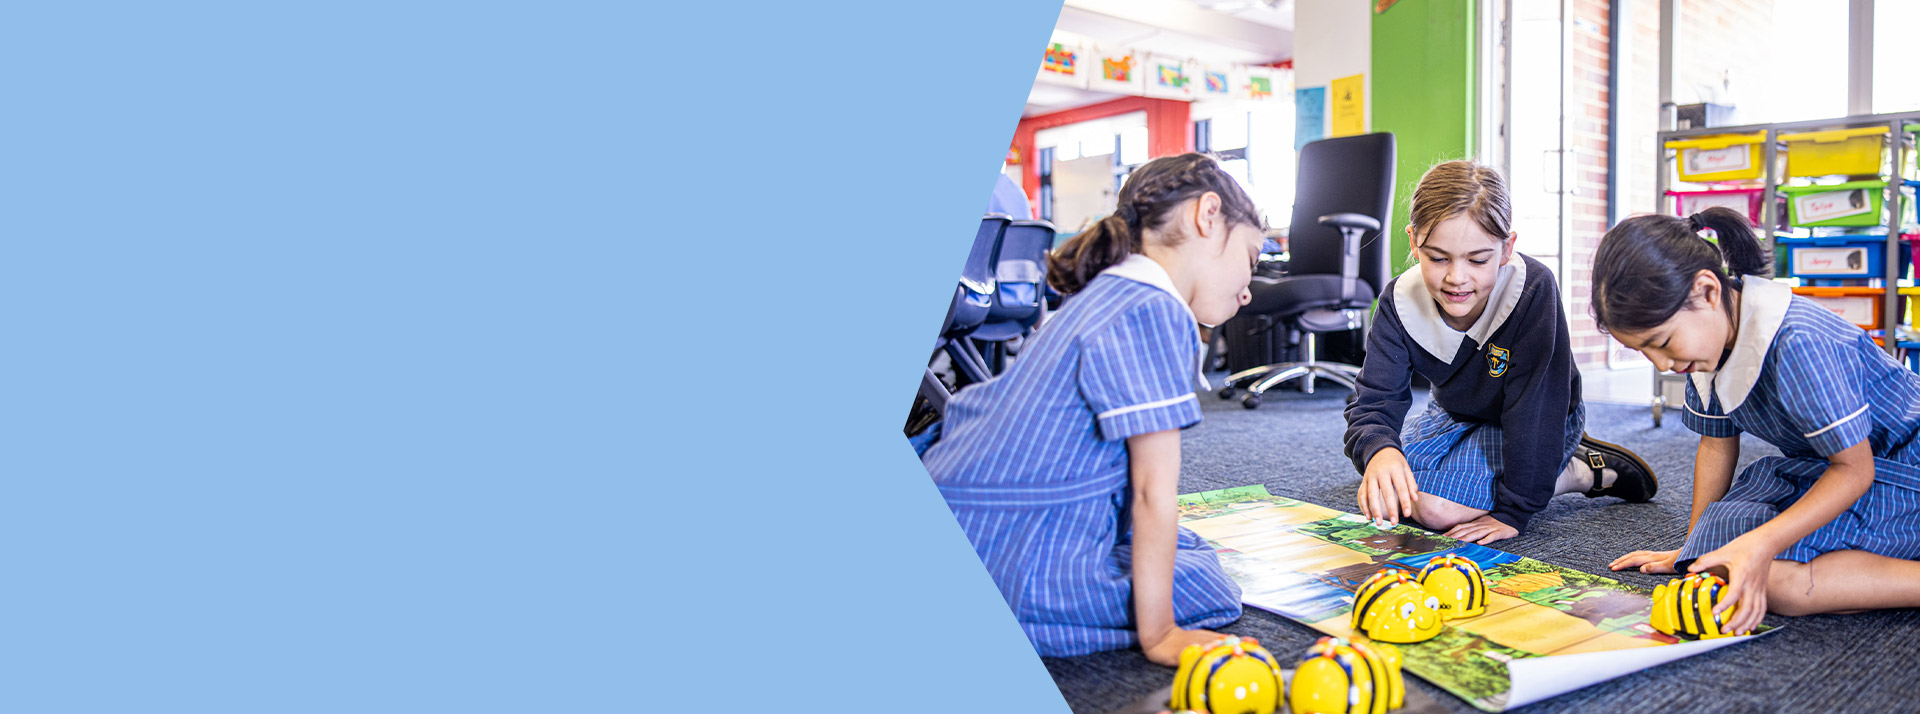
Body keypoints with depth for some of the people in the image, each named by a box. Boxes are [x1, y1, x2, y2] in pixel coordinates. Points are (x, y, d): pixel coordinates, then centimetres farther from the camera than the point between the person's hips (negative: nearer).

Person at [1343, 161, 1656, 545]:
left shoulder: (1532, 290, -34)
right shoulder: (1399, 301, -22)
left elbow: (1534, 407, -30)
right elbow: (1374, 401, -27)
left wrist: (1513, 512, -28)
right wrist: (1379, 449, -51)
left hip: (1538, 423, -4)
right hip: (1455, 413, 4)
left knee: (1434, 507, -24)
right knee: (1378, 501, -6)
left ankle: (1580, 472, -2)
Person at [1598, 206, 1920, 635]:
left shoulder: (1798, 343, -32)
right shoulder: (1704, 333, -7)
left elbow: (1854, 469, -26)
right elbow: (1717, 443, 6)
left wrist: (1762, 543, -38)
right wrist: (1694, 547, 11)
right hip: (1814, 464, 8)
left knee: (1774, 579, -30)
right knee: (1722, 561, -13)